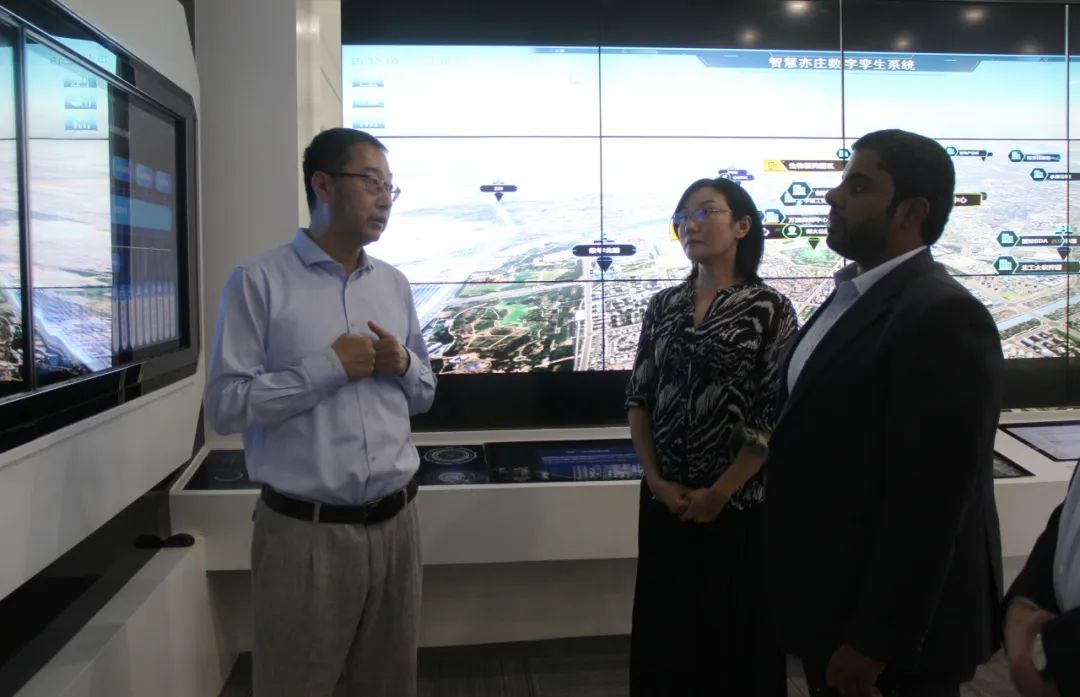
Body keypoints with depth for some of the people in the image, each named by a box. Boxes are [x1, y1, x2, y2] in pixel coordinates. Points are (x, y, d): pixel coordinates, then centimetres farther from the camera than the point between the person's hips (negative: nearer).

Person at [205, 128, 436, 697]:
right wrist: (330, 367, -17)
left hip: (395, 522, 5)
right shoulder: (259, 281, -7)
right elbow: (225, 406, -12)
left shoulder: (394, 284, 10)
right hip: (304, 531, -5)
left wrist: (403, 366, -6)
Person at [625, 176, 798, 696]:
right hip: (665, 500, 4)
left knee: (736, 630, 10)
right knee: (666, 628, 14)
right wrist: (656, 480, -5)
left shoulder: (770, 309, -7)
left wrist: (718, 493, -12)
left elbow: (775, 417, -11)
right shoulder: (663, 306, 6)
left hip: (738, 501, -4)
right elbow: (638, 398, 5)